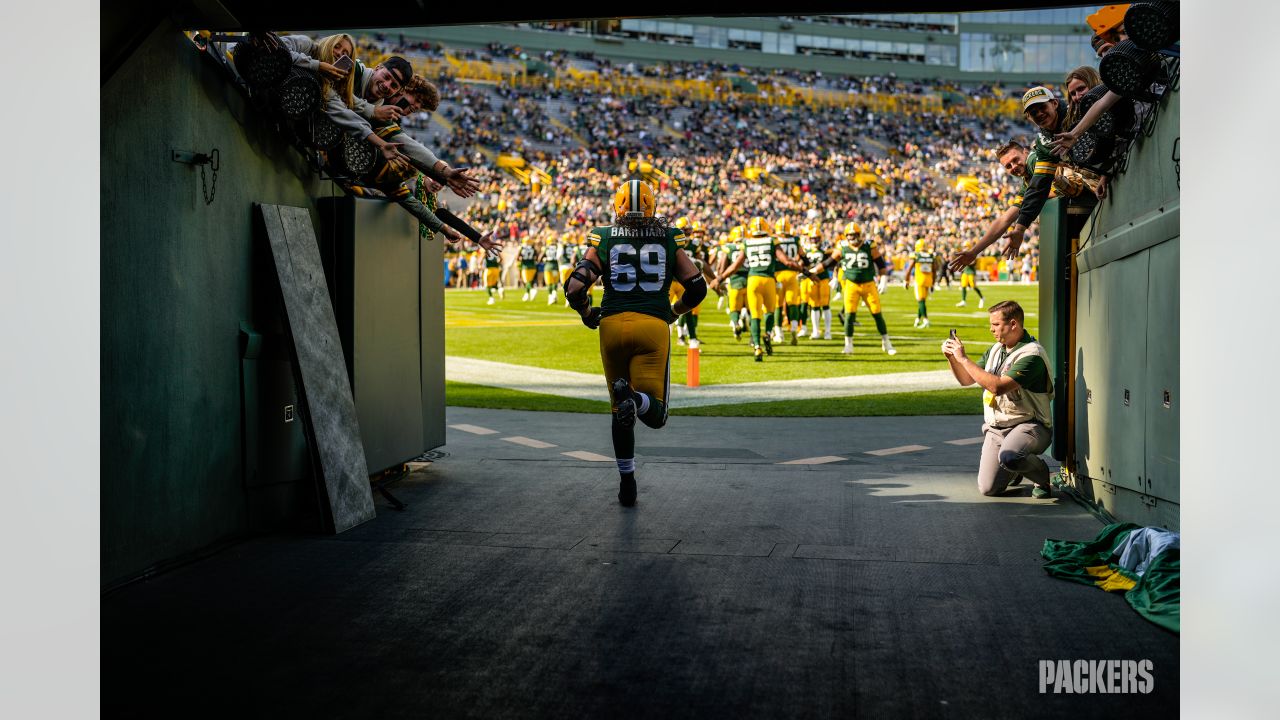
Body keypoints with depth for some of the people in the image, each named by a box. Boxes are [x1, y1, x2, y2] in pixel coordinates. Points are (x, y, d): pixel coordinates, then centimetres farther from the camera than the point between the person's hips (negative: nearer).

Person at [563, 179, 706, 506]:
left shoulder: (603, 240, 7)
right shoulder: (669, 240, 10)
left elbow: (575, 287, -3)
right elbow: (697, 287, 8)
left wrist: (587, 314, 17)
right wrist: (674, 312, 26)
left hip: (613, 324, 1)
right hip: (654, 325, -1)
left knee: (620, 410, 16)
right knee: (655, 415, 0)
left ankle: (627, 483, 19)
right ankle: (635, 398, -34)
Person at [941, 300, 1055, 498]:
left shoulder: (1031, 354, -18)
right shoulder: (995, 350, 10)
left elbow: (997, 386, -28)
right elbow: (966, 379, 16)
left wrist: (963, 358, -23)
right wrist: (952, 357, -4)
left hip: (1028, 425, -7)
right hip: (996, 428, 7)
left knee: (1008, 457, -38)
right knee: (988, 489, -4)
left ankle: (1041, 476, -4)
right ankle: (1016, 469, 29)